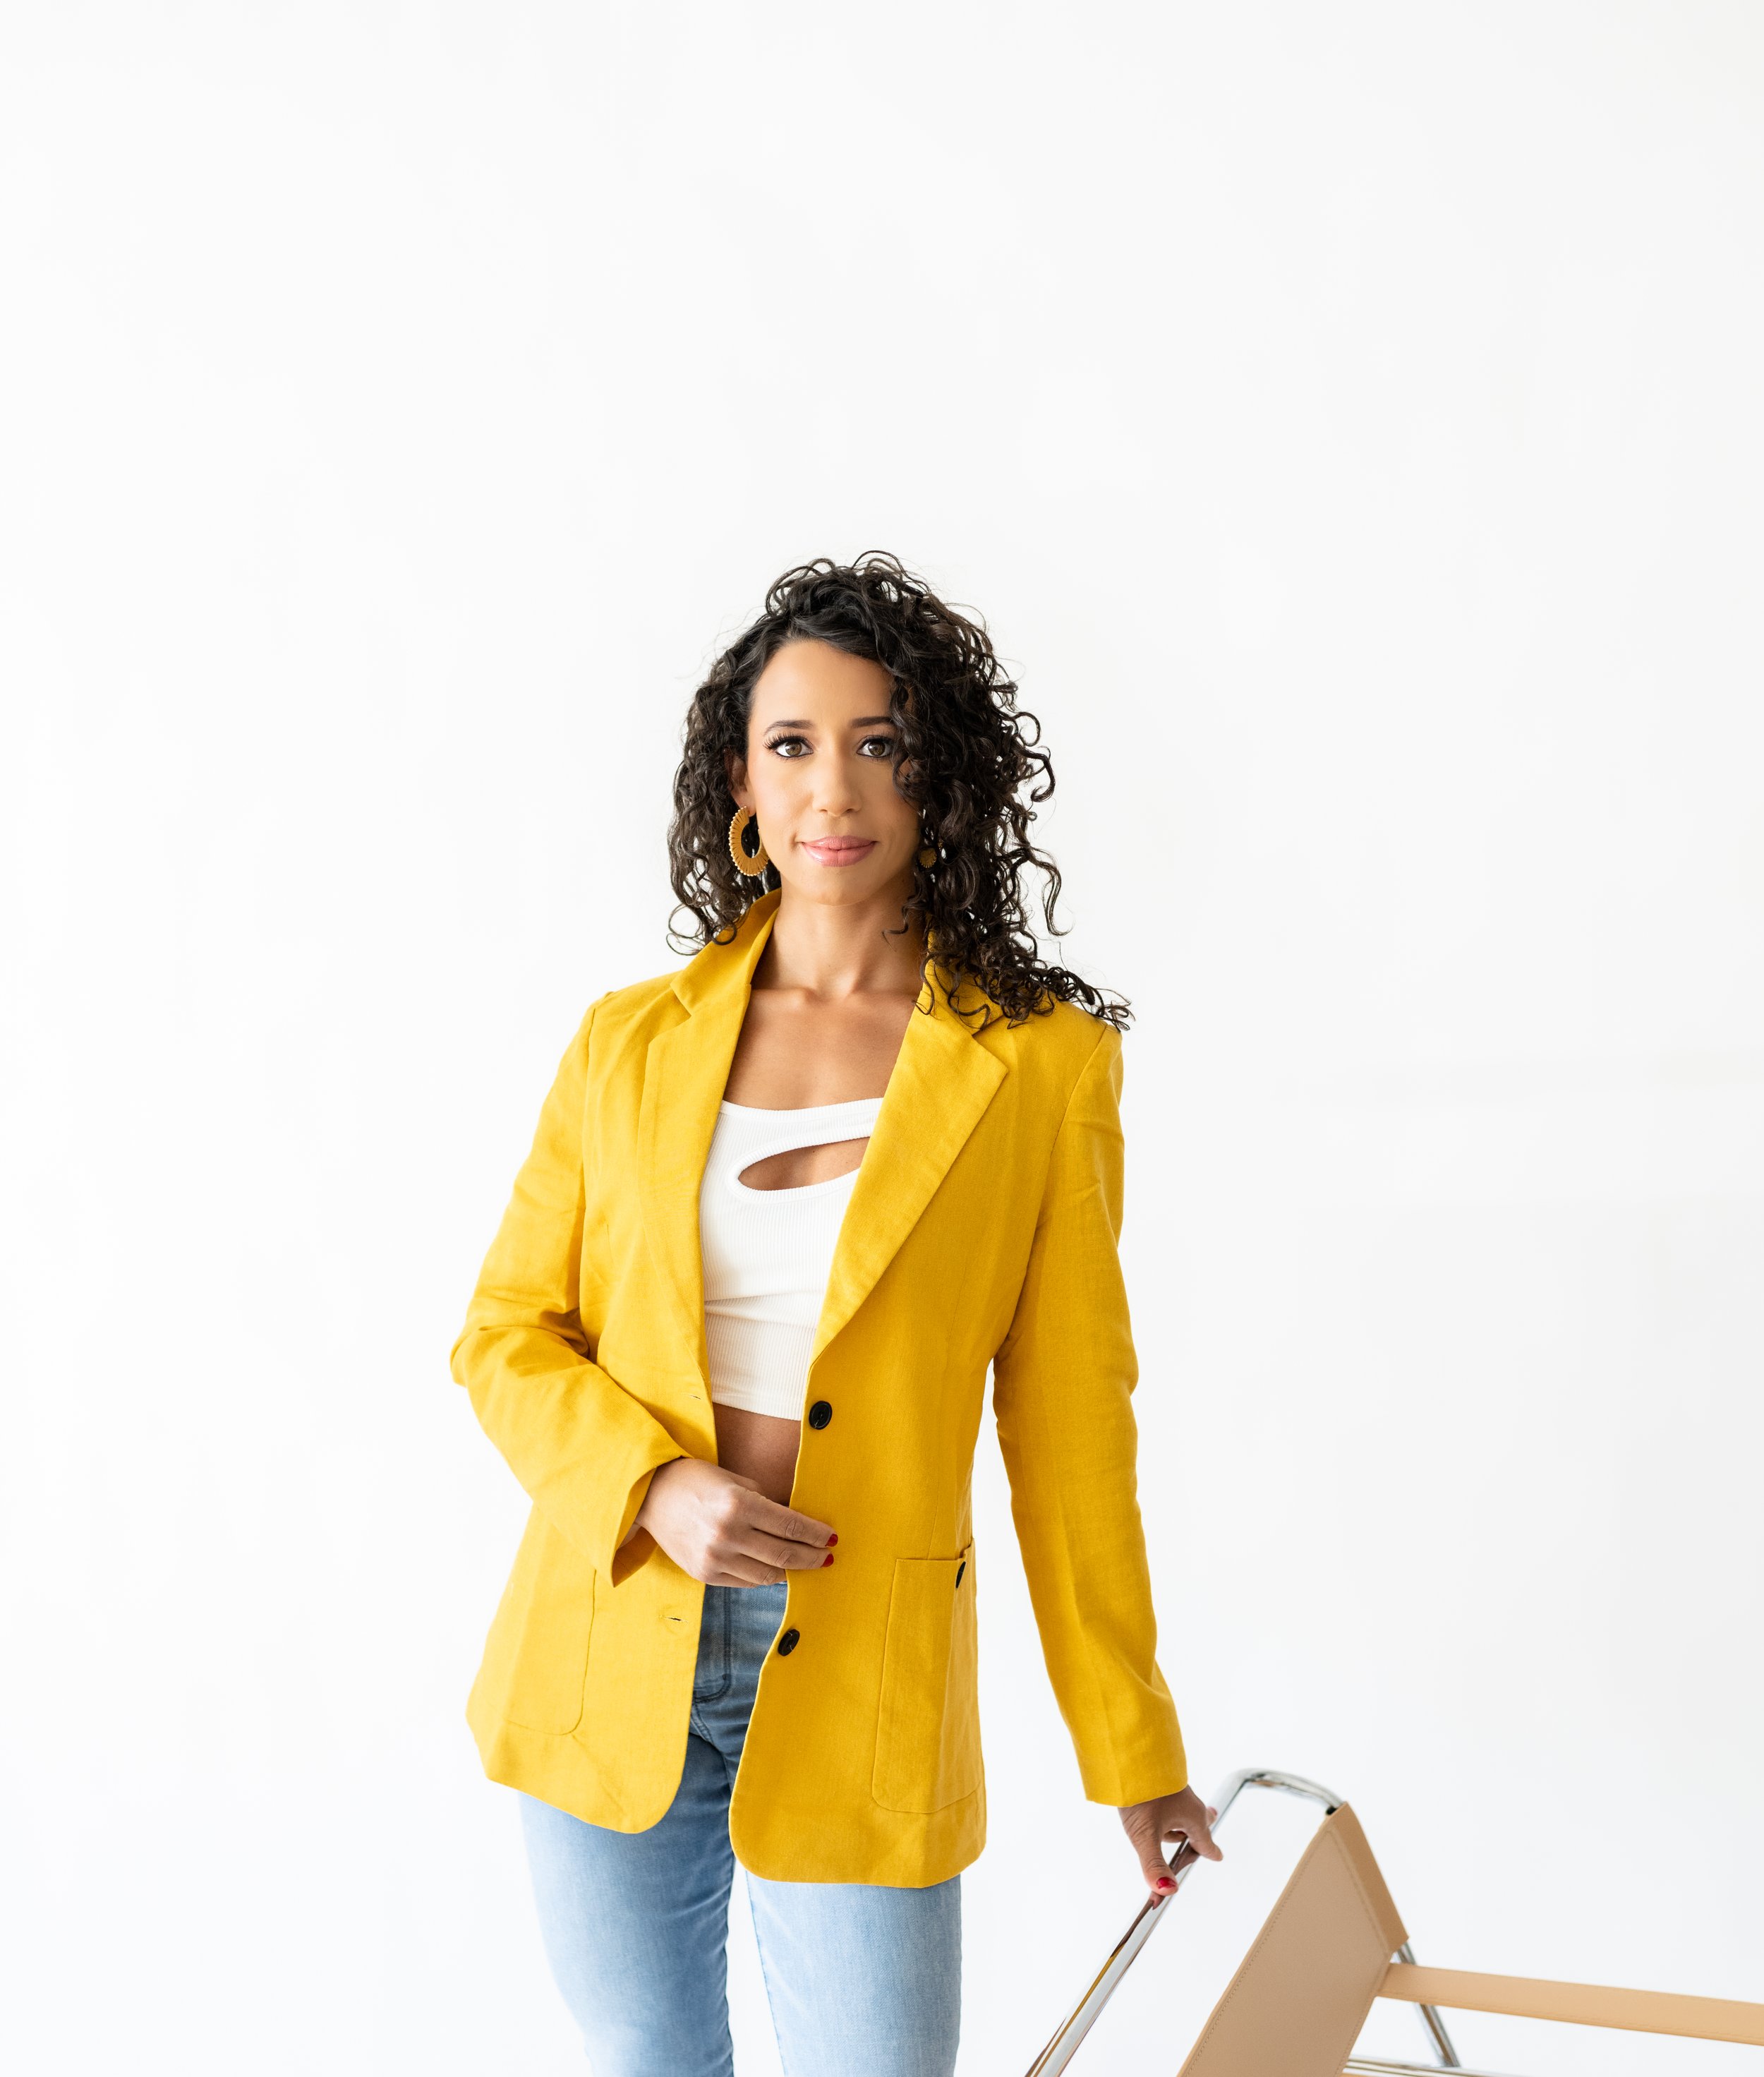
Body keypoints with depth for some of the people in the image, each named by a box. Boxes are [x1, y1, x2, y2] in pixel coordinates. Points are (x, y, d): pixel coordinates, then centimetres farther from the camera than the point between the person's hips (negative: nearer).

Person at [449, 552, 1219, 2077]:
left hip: (858, 1689, -2)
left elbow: (1070, 1427, -2)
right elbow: (508, 1333, 6)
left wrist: (1133, 1757, 2)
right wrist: (655, 1488, -13)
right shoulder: (632, 1041, 2)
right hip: (608, 1664, 3)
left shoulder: (1041, 1066, -6)